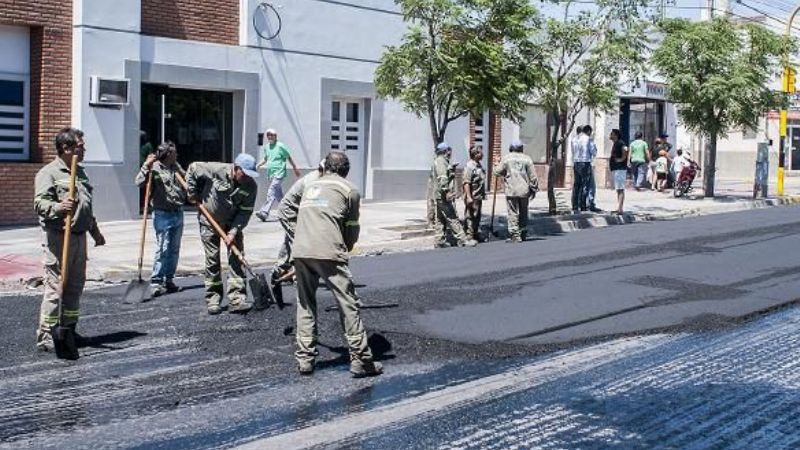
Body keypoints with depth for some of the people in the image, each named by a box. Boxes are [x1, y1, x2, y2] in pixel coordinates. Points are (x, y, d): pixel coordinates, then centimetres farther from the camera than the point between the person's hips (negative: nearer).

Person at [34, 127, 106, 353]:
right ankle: (45, 336, -3)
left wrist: (95, 231, 31)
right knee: (55, 287, -8)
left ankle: (69, 330, 23)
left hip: (79, 237, 8)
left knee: (75, 286, 12)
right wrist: (58, 207, -37)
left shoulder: (80, 172, 19)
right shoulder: (49, 173, -7)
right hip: (58, 238, -8)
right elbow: (39, 203, -18)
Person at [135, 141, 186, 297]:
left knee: (174, 249, 11)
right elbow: (139, 182, -22)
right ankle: (156, 282, -3)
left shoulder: (177, 167, 12)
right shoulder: (154, 168, -10)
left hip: (178, 214, 7)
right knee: (163, 249, -8)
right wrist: (146, 167, -31)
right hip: (163, 215, -7)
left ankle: (169, 280, 20)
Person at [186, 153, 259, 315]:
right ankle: (213, 300, 10)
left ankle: (236, 299, -5)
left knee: (236, 260, -6)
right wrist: (192, 194, -7)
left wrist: (233, 232, -23)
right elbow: (193, 168, -9)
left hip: (232, 223, 2)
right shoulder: (216, 170, -24)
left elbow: (245, 212, -14)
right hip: (209, 222, -2)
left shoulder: (251, 186, -17)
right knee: (212, 261, 0)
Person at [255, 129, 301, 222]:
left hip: (279, 173, -7)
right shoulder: (266, 147, 12)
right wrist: (258, 165, 10)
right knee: (279, 195, 13)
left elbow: (289, 158, 1)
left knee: (271, 193, -17)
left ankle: (264, 213, -24)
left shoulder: (280, 146, -6)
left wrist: (295, 169, 6)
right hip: (270, 174, 7)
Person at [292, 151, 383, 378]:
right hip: (329, 253, -5)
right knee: (349, 305, 1)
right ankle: (361, 359, 0)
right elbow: (352, 229, 10)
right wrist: (345, 249, 29)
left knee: (305, 304, 16)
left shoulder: (310, 185, 23)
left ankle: (304, 359, 15)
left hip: (300, 251, 5)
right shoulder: (350, 190, 8)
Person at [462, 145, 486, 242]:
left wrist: (483, 194, 23)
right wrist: (468, 197, -26)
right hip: (472, 197, -10)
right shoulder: (470, 166, -17)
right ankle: (469, 236, 3)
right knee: (470, 216, -3)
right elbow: (466, 183, -22)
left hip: (479, 197, 10)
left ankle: (477, 234, 28)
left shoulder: (479, 165, 13)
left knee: (477, 216, 17)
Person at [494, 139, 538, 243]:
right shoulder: (527, 159, 1)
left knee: (513, 213, -1)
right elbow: (533, 176, 1)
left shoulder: (506, 158, -2)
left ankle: (515, 235, -6)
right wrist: (534, 189, 11)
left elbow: (497, 172, 2)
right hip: (524, 191, 3)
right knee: (523, 213, 15)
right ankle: (523, 233, 22)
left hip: (511, 191, -2)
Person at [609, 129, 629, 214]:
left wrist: (621, 159, -22)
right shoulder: (614, 144, 18)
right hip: (615, 169, 11)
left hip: (620, 169, -11)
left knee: (620, 189, -12)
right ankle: (619, 208, 16)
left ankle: (619, 208, -17)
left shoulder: (620, 143, -13)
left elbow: (625, 150, -32)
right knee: (618, 189, 12)